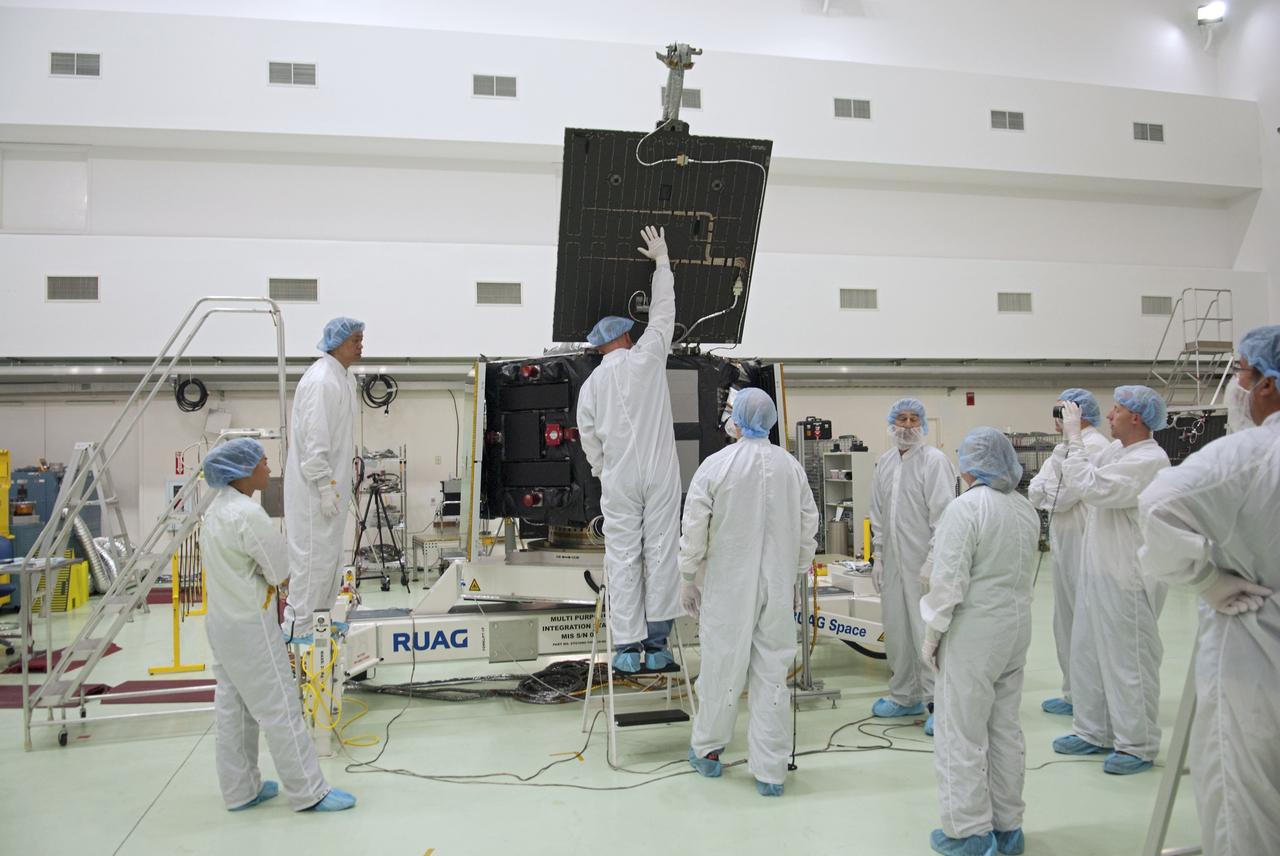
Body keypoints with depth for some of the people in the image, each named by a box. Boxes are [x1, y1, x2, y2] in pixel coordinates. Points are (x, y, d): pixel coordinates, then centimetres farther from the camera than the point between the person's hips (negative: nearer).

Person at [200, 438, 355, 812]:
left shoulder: (218, 508, 8)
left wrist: (260, 573, 0)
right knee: (279, 708, -2)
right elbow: (283, 572, -17)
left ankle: (240, 790, 26)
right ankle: (308, 792, 7)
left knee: (232, 707, 15)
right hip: (250, 626, -10)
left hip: (223, 622, 10)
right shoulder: (248, 514, -22)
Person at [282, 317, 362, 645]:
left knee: (330, 553, 18)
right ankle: (296, 629, 6)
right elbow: (314, 440, -23)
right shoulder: (321, 381, -19)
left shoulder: (344, 378, 11)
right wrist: (325, 488, -22)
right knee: (313, 555, -4)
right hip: (315, 486, -10)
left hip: (333, 483, 10)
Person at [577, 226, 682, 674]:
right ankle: (656, 645, 6)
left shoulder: (590, 385, 6)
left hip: (618, 480, 1)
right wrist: (661, 259, 21)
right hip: (660, 474, -1)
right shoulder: (646, 357, 0)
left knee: (623, 558, 4)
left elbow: (589, 440, 9)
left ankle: (628, 648, 5)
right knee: (661, 553, 3)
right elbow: (663, 312, 11)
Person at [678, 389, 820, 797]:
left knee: (722, 666, 11)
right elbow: (808, 528, 6)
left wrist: (688, 579, 5)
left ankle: (707, 751, 30)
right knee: (772, 673, 7)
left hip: (729, 585, -2)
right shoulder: (792, 466, 0)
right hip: (777, 586, 3)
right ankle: (770, 771, 15)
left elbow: (695, 529, -7)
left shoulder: (715, 465, -10)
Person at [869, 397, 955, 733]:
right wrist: (878, 556, 13)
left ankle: (939, 702, 10)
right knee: (895, 630, 12)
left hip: (923, 563, -6)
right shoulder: (884, 463, 12)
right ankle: (905, 696, 27)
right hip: (893, 563, 6)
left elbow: (943, 514, -12)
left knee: (927, 631, -4)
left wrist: (932, 561, -15)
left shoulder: (934, 460, -7)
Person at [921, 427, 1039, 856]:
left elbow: (949, 580, -18)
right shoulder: (1026, 509, 6)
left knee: (963, 735, 3)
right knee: (1006, 729, 16)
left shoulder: (966, 507, -18)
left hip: (973, 633, -8)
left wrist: (931, 635, -9)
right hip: (1016, 629, 8)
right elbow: (1028, 575, 13)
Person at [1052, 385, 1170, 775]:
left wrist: (1075, 439, -20)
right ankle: (1094, 731, 31)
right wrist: (1072, 440, 3)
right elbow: (1075, 484, 13)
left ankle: (1138, 745, 19)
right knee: (1087, 654, 17)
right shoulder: (1115, 450, 9)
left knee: (1129, 661, 3)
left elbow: (1088, 486, -27)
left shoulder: (1150, 460, -20)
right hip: (1097, 571, 9)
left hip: (1127, 578, -9)